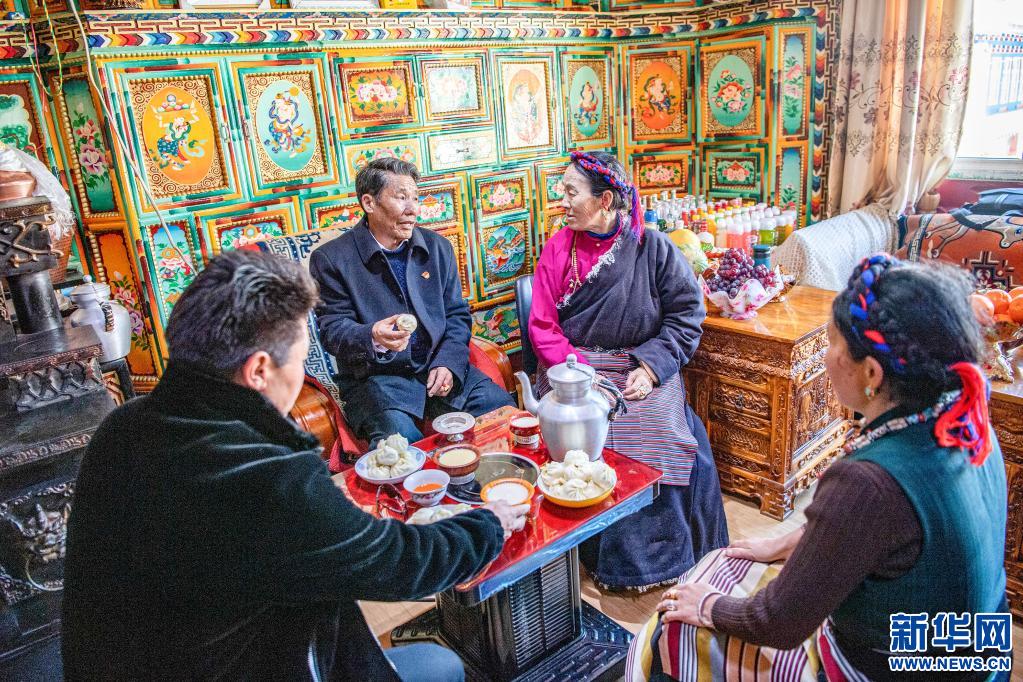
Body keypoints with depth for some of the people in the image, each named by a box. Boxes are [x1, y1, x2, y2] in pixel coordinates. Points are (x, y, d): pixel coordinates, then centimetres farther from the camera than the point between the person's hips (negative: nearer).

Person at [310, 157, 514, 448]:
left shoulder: (438, 247, 10)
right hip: (376, 377, -4)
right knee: (401, 438, -32)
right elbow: (332, 330, -6)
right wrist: (373, 338, -28)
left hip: (440, 368, 4)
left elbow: (458, 315, 11)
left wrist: (448, 363, -7)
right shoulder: (331, 259, -3)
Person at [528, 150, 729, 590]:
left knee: (672, 434, -23)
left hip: (642, 368, 0)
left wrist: (651, 368, -14)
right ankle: (604, 557, -3)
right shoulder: (559, 248, 4)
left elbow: (686, 314, -1)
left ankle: (666, 553, 1)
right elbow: (543, 326, -1)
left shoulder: (653, 248, 1)